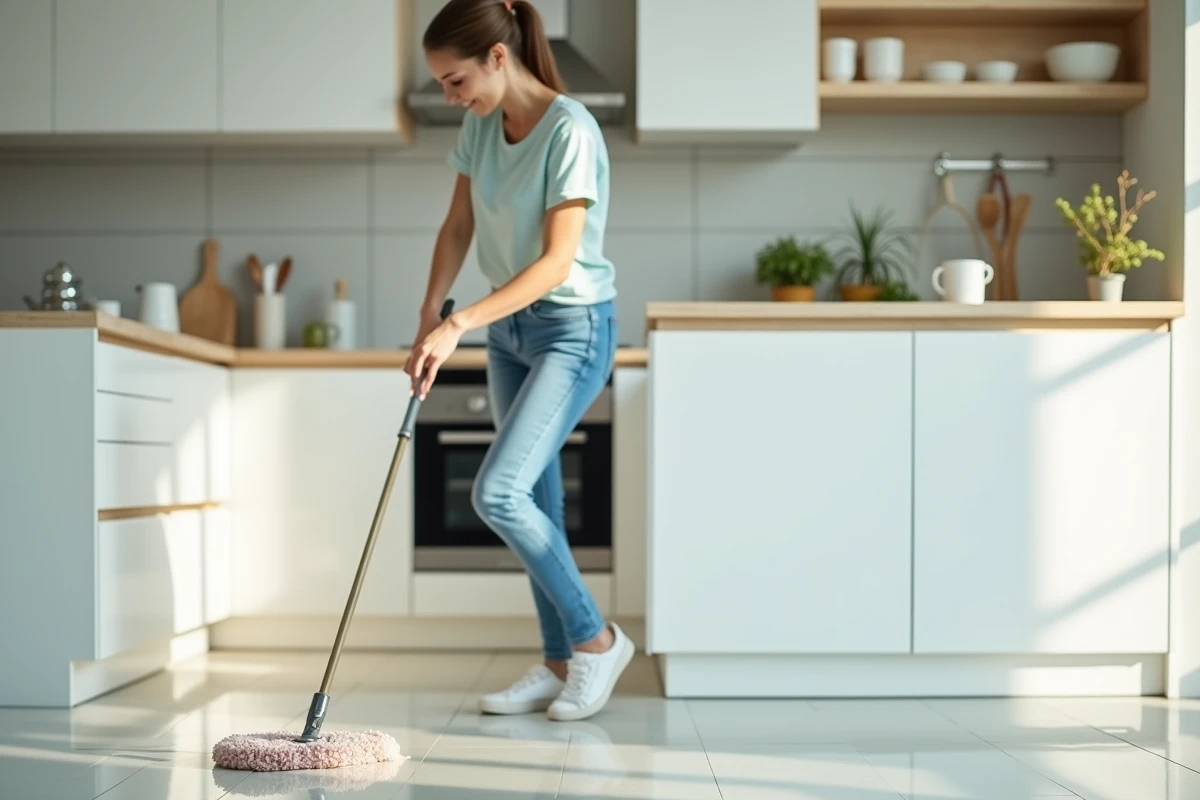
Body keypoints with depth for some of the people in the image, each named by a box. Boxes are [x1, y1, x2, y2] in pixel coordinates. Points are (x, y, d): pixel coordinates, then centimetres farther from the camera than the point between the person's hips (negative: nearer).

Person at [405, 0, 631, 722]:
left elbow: (556, 263, -26)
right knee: (535, 501, 11)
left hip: (573, 329, -8)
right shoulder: (481, 125, 2)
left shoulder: (569, 130, -21)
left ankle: (596, 637, 2)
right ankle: (562, 664, 22)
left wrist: (459, 324, -29)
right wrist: (429, 318, 2)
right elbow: (459, 226, 11)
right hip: (510, 328, 8)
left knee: (498, 493, -16)